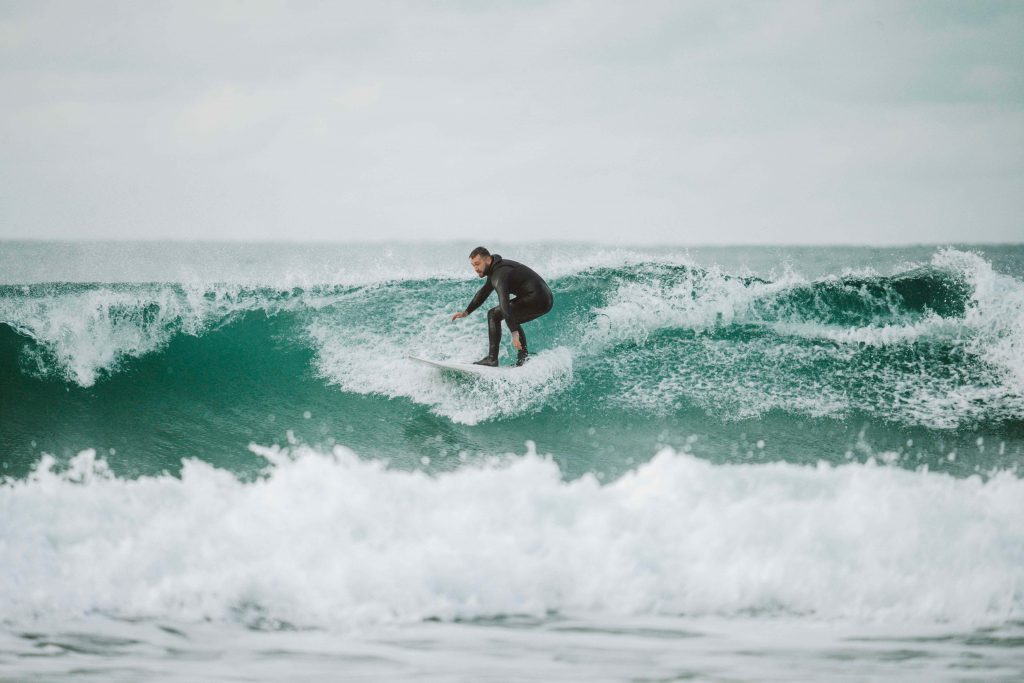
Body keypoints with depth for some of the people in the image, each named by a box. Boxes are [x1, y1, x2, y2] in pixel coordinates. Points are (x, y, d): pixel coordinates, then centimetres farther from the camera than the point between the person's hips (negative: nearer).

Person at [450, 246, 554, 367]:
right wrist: (466, 312, 24)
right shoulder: (496, 268, 15)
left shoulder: (500, 274, -18)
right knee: (512, 320, 30)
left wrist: (514, 333, -35)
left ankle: (492, 359, -12)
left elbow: (504, 303, -28)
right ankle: (524, 358, 25)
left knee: (494, 315, -8)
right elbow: (484, 292, 30)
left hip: (536, 300, -10)